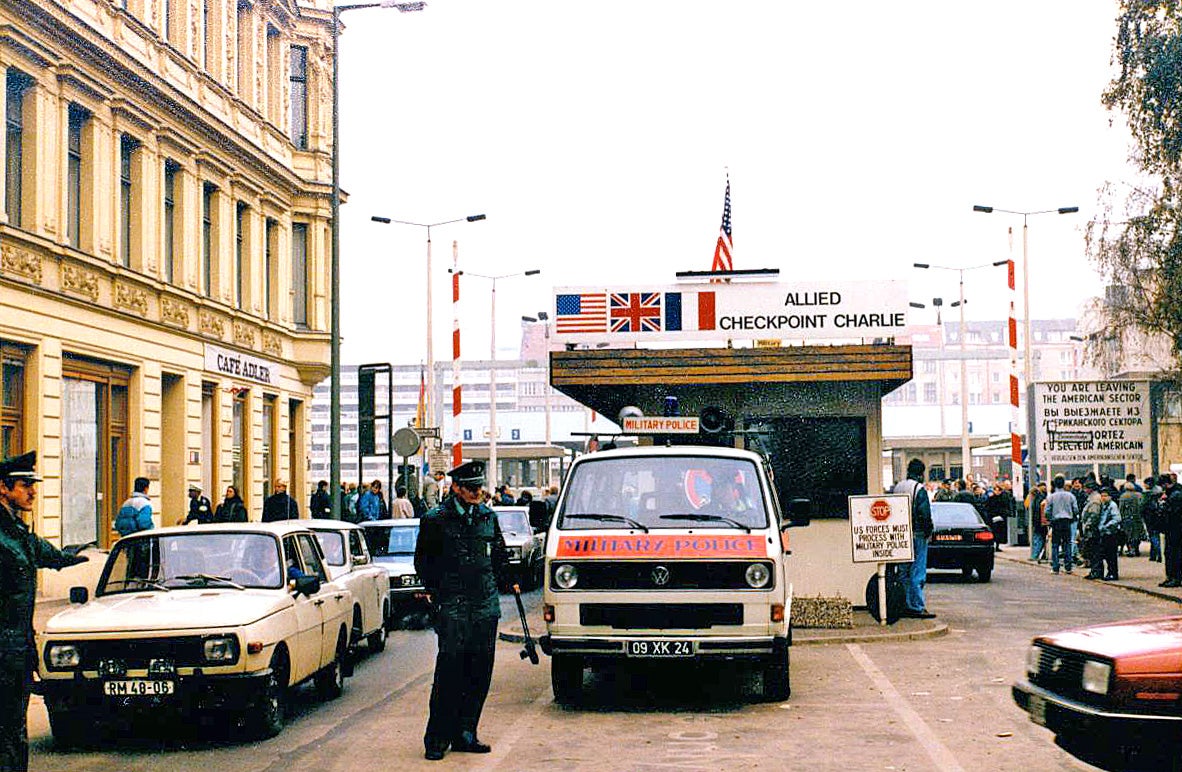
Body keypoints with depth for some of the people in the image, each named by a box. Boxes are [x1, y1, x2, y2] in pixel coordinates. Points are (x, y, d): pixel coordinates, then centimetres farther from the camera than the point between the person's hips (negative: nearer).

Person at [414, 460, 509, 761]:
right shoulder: (436, 520, -2)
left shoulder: (488, 516, 12)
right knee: (449, 673, -7)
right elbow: (423, 560, 5)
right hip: (452, 608, -5)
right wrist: (435, 591, 1)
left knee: (479, 674, 6)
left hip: (486, 608, 5)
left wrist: (501, 583, 15)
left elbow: (500, 555, 24)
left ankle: (465, 734, 16)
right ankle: (437, 739, 0)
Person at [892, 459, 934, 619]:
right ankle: (917, 607, -5)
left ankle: (906, 606, 15)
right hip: (917, 534, -7)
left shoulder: (897, 488, 10)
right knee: (917, 573, -5)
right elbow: (925, 514, -16)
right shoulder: (919, 489, -13)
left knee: (904, 572, 12)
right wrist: (928, 532, -5)